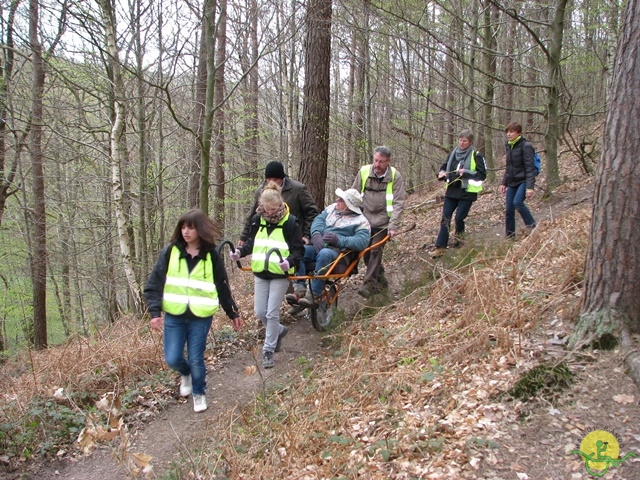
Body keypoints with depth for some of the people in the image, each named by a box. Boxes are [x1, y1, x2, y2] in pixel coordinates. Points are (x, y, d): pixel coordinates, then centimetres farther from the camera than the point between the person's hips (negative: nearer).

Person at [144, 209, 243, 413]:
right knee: (172, 359, 1)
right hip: (174, 315, 1)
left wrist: (233, 313, 11)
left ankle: (199, 394, 30)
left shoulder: (211, 256, -1)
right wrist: (155, 311, -14)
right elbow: (154, 283, -3)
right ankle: (186, 374, 37)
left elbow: (222, 287, 8)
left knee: (196, 359, 3)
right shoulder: (170, 251, -2)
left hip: (201, 317, -1)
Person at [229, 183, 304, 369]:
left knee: (272, 314, -3)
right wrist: (240, 252, -6)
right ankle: (279, 331, 37)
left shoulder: (290, 222, -12)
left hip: (280, 275, -5)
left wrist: (289, 262, -29)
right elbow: (252, 242, 14)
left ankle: (268, 350, 13)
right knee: (260, 312, 9)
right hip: (260, 273, 5)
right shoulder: (257, 220, 2)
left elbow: (299, 250, -10)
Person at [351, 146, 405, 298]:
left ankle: (369, 284, -3)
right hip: (364, 220, 4)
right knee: (365, 252, 8)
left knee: (375, 252, -9)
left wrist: (393, 225, -17)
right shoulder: (364, 172, -3)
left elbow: (398, 203, -10)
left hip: (382, 222, -3)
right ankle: (380, 278, 25)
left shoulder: (395, 176, -9)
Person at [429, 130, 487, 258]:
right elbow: (444, 167, 18)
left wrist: (467, 172, -19)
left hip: (467, 193, -4)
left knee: (459, 218, -3)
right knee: (445, 219, -3)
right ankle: (440, 247, -3)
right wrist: (442, 173, -5)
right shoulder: (452, 154, 9)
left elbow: (482, 174, -7)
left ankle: (459, 237, 30)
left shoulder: (476, 156, -5)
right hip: (451, 191, 4)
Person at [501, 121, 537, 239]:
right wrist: (504, 183, 18)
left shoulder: (526, 146, -11)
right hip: (512, 183, 7)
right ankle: (509, 236, 12)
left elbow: (530, 168, -17)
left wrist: (530, 187, -24)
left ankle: (531, 225, -9)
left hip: (523, 181, -7)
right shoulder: (509, 146, 11)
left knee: (517, 202, -27)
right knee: (509, 210, 3)